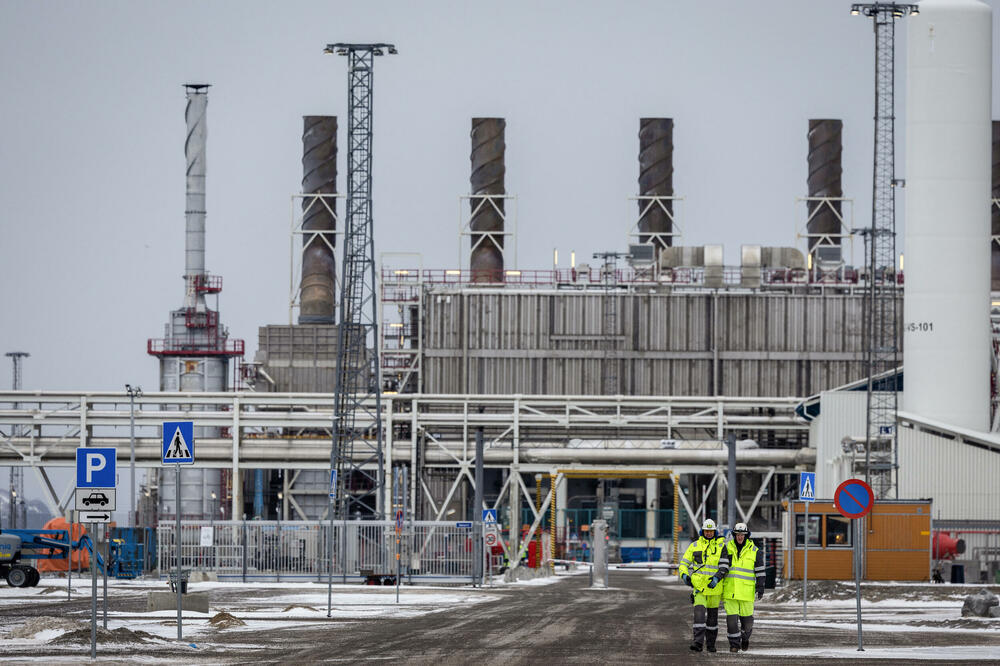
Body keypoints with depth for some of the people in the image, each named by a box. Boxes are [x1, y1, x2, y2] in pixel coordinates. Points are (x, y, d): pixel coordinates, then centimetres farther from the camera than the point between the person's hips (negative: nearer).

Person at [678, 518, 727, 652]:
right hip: (698, 585, 0)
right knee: (699, 613, -16)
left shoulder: (721, 546, 0)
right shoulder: (695, 546, 5)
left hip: (714, 586, 0)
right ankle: (698, 642, -22)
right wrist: (684, 575, -11)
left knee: (712, 615, 11)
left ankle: (711, 643, 23)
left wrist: (717, 577, -23)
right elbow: (684, 563, 8)